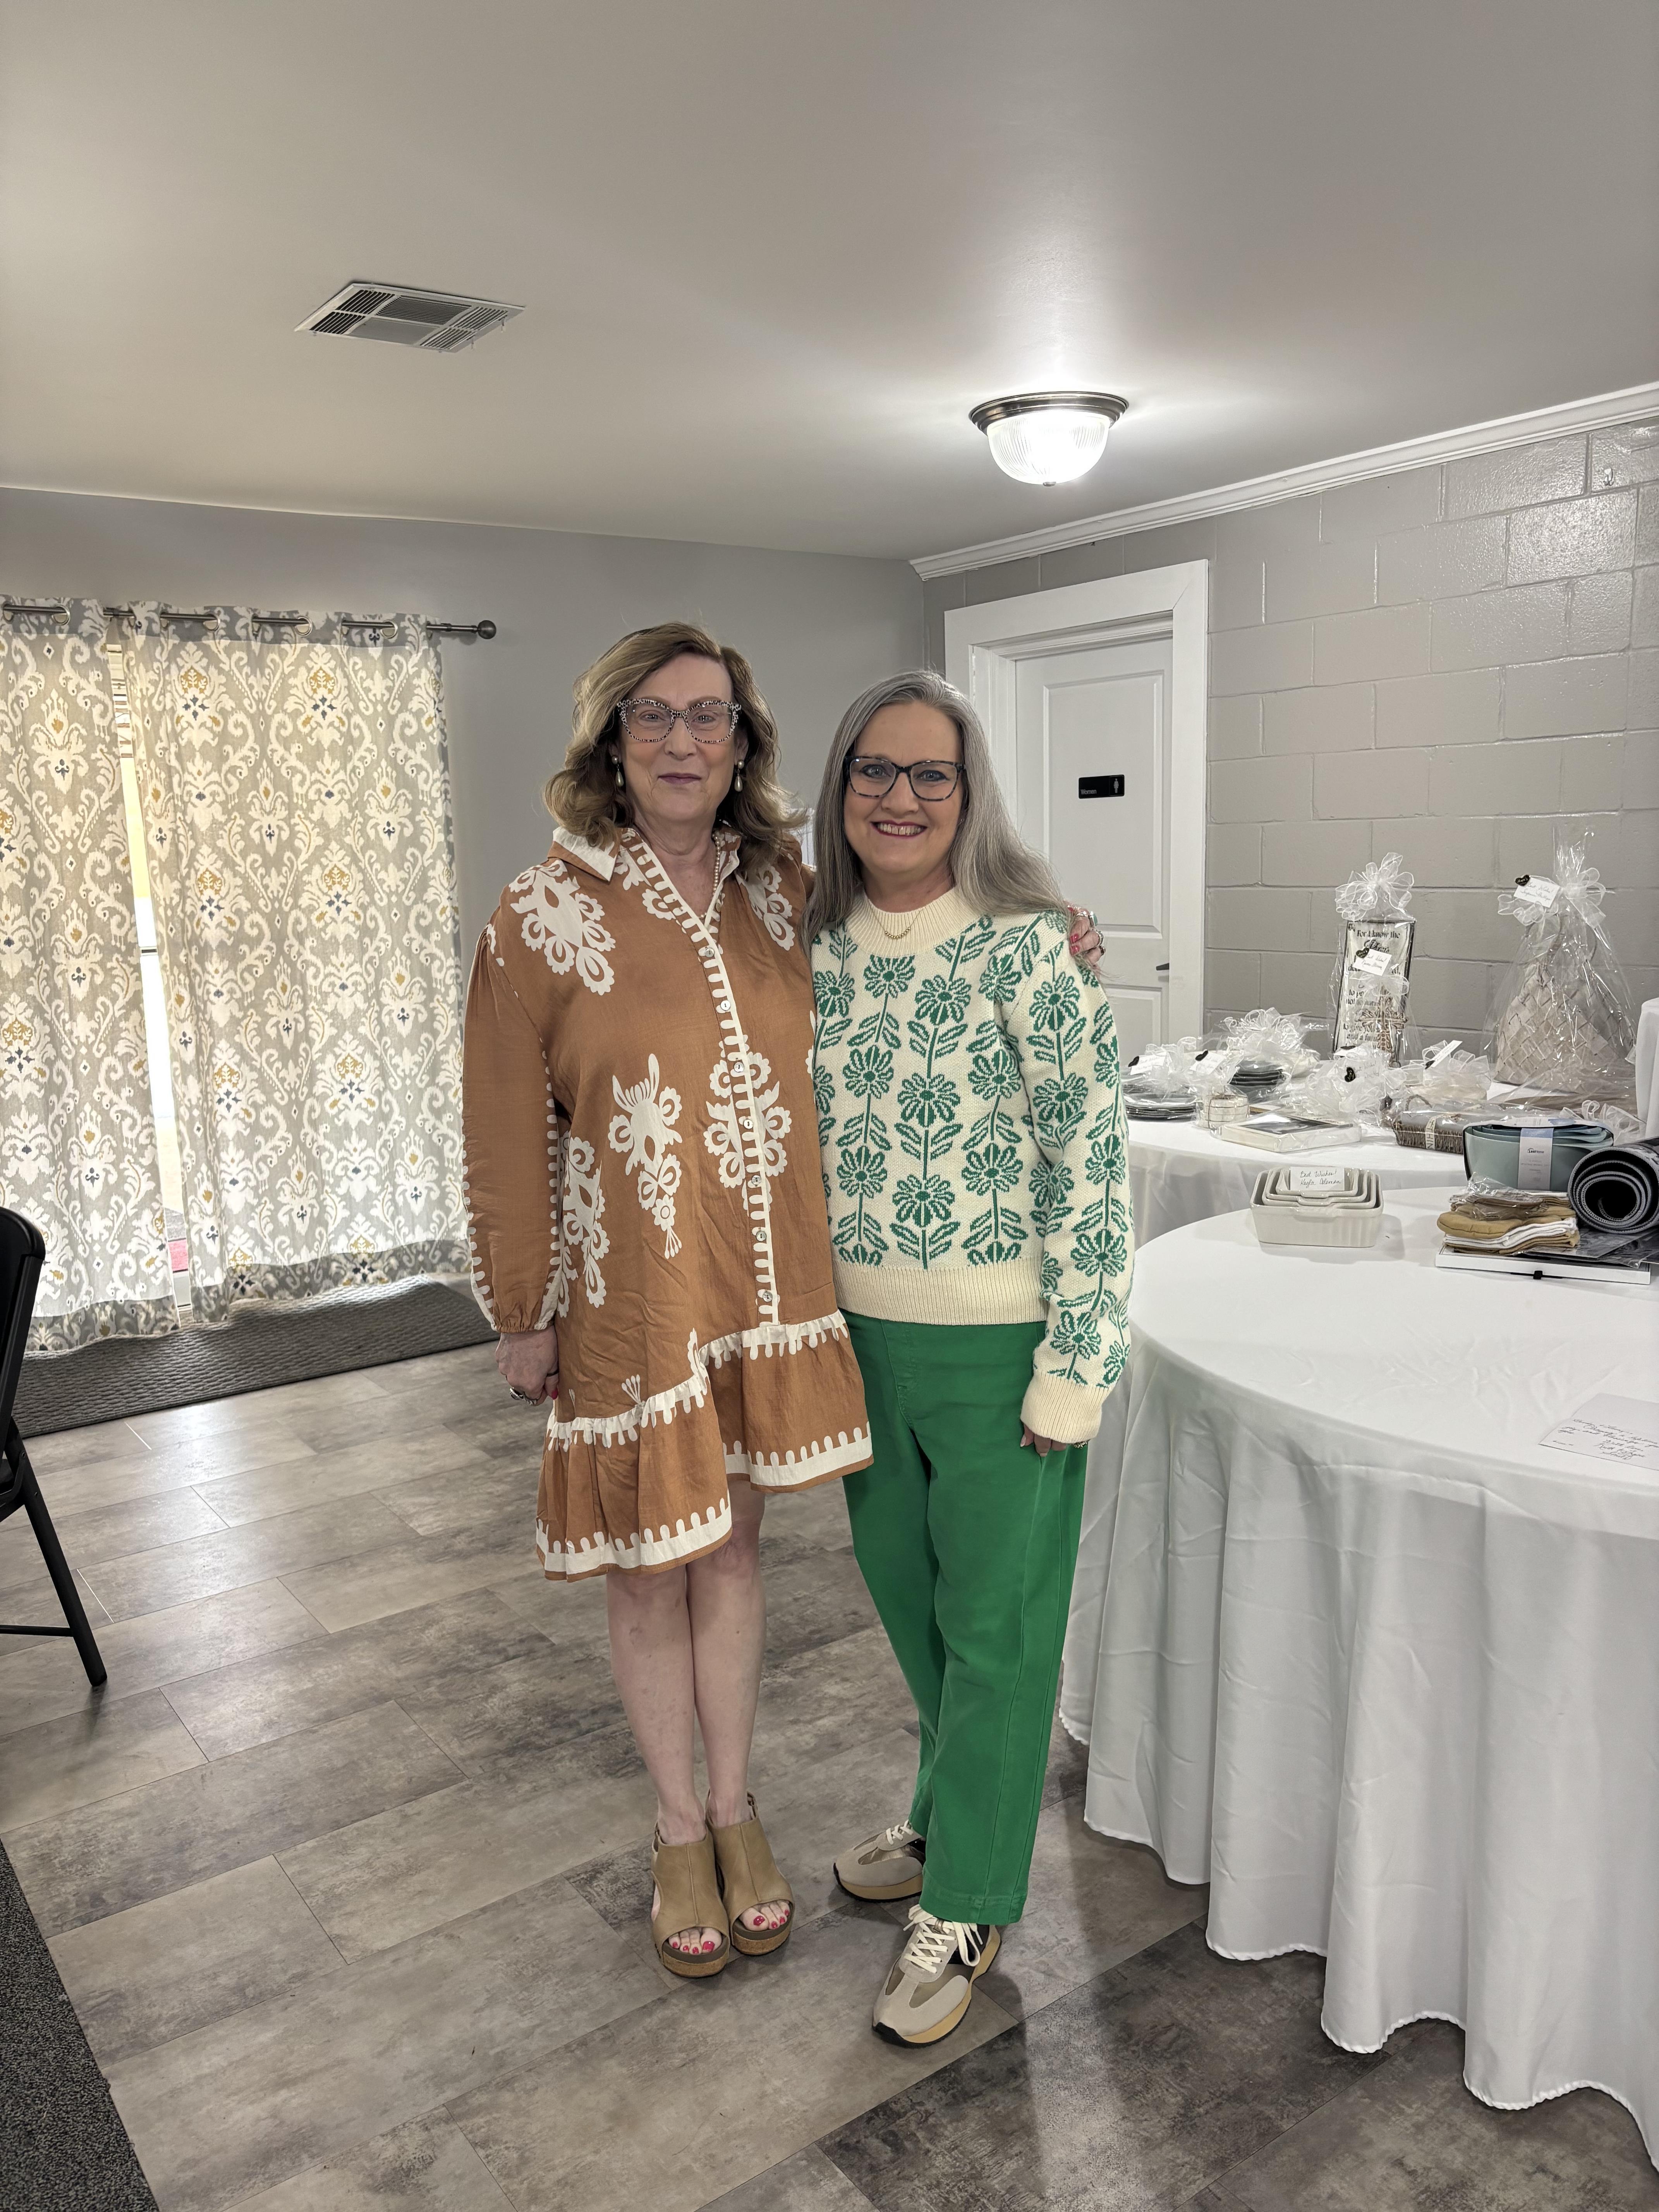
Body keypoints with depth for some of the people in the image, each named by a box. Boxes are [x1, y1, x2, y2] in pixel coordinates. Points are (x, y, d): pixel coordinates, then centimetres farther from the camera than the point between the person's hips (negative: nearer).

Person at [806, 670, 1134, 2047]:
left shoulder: (1026, 948, -15)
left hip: (997, 1340, -6)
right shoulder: (816, 951, 3)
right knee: (908, 1593, 21)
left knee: (995, 1618, 9)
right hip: (861, 1334, 6)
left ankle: (968, 1905, 28)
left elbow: (1092, 1162, -15)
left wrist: (1075, 1364, -16)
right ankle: (954, 1819, 45)